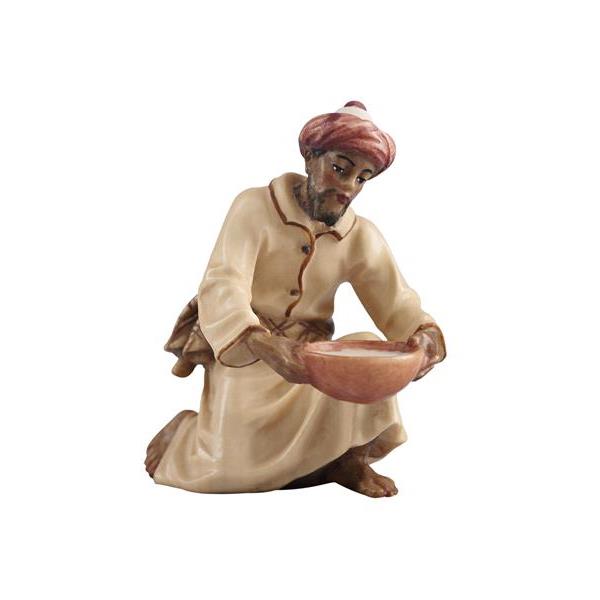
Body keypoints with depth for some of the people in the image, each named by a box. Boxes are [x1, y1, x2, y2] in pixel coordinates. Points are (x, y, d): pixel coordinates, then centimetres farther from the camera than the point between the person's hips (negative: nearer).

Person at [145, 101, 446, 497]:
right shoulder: (255, 206, -11)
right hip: (242, 354, -4)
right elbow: (221, 288, -24)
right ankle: (187, 431, 14)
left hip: (308, 356, 4)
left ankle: (349, 458, -1)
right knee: (242, 464, -21)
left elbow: (399, 305, -5)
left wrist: (424, 336, -30)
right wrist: (264, 345, -42)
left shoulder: (363, 237, 1)